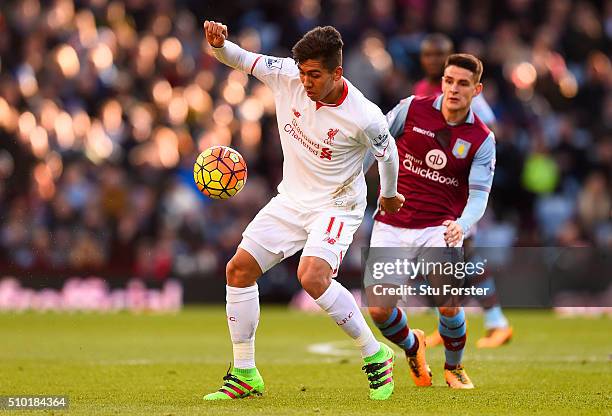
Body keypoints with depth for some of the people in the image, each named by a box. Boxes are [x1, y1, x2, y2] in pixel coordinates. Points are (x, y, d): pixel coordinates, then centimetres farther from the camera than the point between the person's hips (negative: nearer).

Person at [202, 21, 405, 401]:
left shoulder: (363, 117, -24)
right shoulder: (287, 76, -13)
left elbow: (388, 152, -5)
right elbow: (241, 60, -3)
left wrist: (389, 195, 13)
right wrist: (219, 44, -26)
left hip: (337, 205, -6)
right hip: (291, 199, 6)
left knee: (312, 276, -29)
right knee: (239, 269, -2)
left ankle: (376, 356, -11)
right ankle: (245, 375, 9)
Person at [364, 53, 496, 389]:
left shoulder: (482, 140, -4)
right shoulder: (412, 109, -4)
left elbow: (479, 194, -10)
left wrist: (462, 225, -30)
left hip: (440, 228, -1)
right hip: (391, 225, 1)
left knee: (448, 304, -20)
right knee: (379, 310, -8)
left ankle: (454, 368, 12)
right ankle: (412, 346, 29)